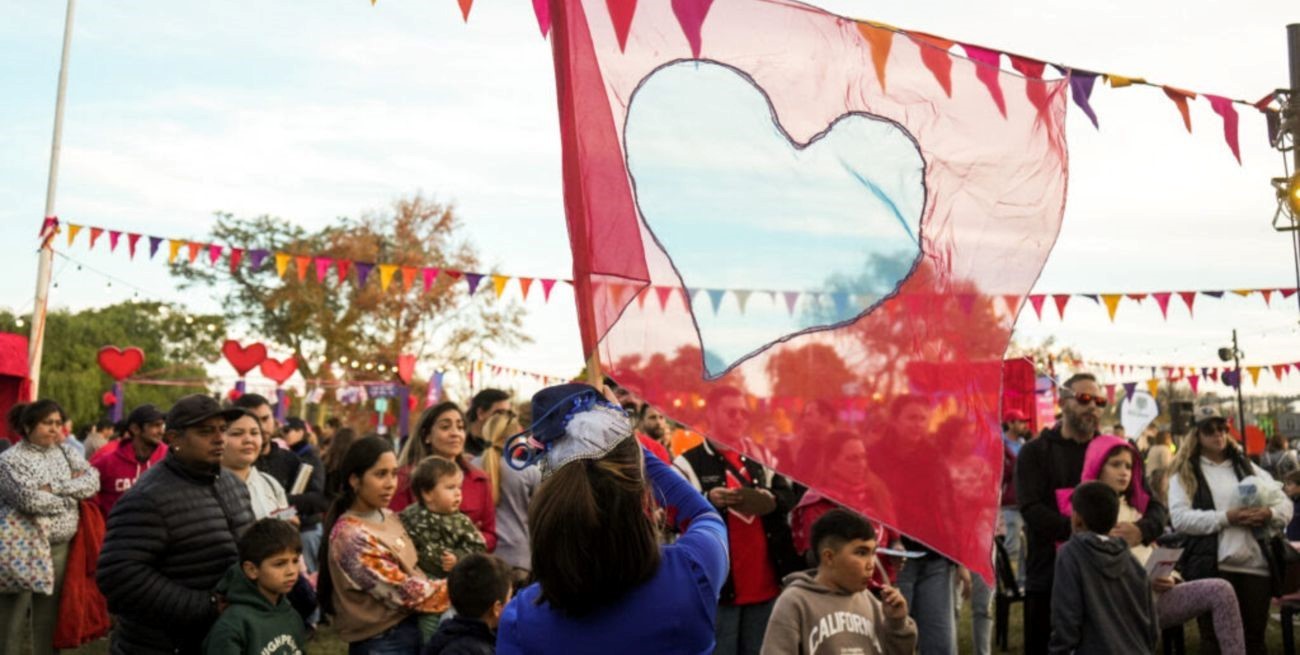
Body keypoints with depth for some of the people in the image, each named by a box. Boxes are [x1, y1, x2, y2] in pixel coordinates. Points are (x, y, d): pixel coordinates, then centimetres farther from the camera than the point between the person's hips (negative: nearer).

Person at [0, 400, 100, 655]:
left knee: (49, 619, 13)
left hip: (60, 548, 5)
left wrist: (54, 486, -15)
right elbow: (29, 500, -21)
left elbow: (93, 480, -3)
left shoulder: (66, 451, 9)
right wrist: (73, 492, -10)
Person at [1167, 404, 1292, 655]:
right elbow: (1180, 518, -10)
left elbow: (1286, 505, 15)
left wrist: (1270, 513, -8)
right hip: (1211, 567, -4)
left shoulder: (1246, 466, 16)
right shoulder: (1184, 473, 3)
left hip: (1255, 563, 4)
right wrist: (1226, 517, -17)